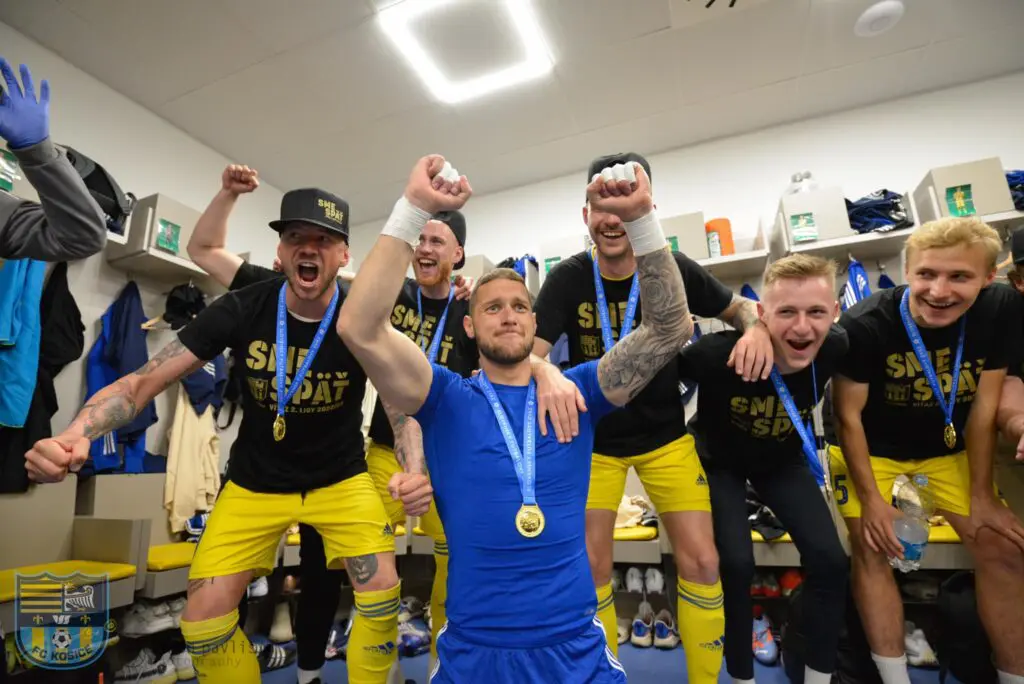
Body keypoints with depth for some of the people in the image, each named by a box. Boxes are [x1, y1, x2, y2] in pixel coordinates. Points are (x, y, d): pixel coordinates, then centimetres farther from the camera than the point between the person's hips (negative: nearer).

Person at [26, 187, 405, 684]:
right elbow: (145, 380, -14)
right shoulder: (241, 310, -14)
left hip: (341, 479, -1)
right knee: (203, 617, -3)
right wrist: (76, 434, -33)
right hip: (255, 481, 2)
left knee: (382, 595, -11)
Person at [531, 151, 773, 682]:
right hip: (594, 440, 0)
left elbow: (738, 307, 3)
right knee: (593, 568, 6)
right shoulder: (567, 279, -15)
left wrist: (756, 327, -21)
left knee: (702, 563, 1)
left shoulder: (674, 269, -12)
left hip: (665, 437, 1)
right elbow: (531, 355, -23)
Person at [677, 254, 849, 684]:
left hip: (783, 460, 4)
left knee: (830, 559, -4)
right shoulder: (720, 352, -39)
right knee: (736, 564, -12)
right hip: (719, 461, -3)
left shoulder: (836, 349, -25)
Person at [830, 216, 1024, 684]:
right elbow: (848, 417, -18)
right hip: (871, 450, -4)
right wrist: (871, 499, -17)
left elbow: (983, 407, -8)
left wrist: (982, 496, -5)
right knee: (871, 550, -7)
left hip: (949, 450, 4)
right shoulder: (864, 325, -28)